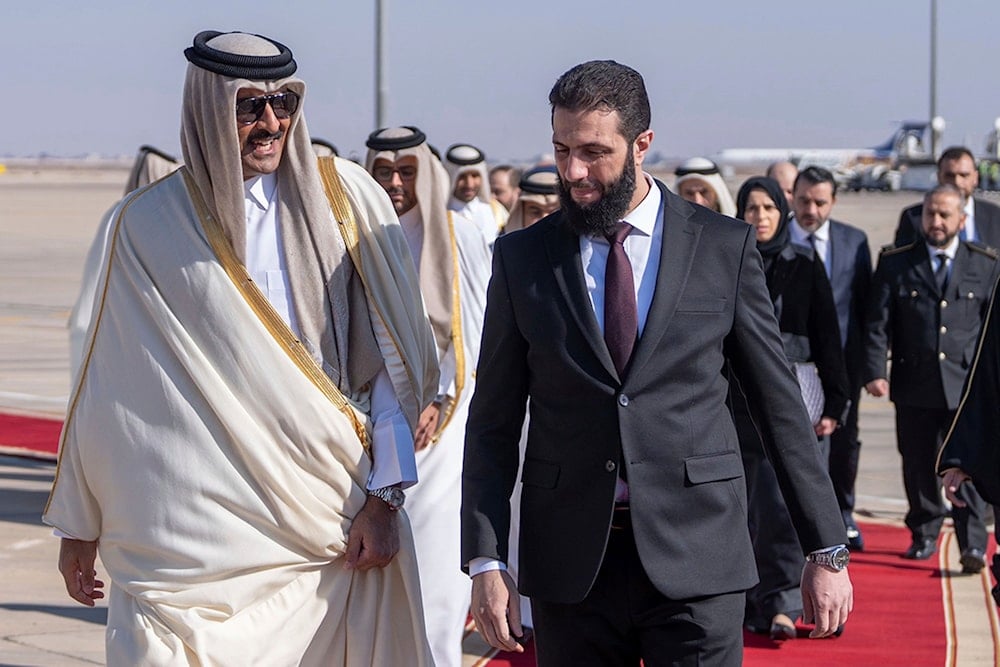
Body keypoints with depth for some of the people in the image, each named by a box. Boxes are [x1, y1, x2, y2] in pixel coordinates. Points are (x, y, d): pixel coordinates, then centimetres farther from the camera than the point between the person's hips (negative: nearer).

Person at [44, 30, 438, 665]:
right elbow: (107, 386, 6)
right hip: (196, 532, 0)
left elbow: (393, 359, 2)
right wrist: (79, 525, 8)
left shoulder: (346, 198, 3)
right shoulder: (149, 225, 3)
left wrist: (384, 495, -4)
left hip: (334, 522, 1)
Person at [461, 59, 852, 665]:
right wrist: (485, 561, -3)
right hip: (569, 564, 1)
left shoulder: (725, 247, 3)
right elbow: (494, 423, 7)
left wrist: (827, 550, 4)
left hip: (696, 555, -1)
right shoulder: (522, 258, 6)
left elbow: (780, 405, 6)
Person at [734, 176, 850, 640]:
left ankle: (781, 604, -8)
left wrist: (833, 403, -3)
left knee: (782, 501, -11)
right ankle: (750, 601, 15)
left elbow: (827, 337, 2)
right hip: (736, 403, 2)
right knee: (742, 502, 5)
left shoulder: (806, 266, 3)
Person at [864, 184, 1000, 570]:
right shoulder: (895, 264, 6)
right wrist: (875, 371, -9)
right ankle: (924, 535, 24)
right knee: (918, 466, 9)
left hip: (967, 384, -1)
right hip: (915, 386, 1)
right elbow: (877, 324, 2)